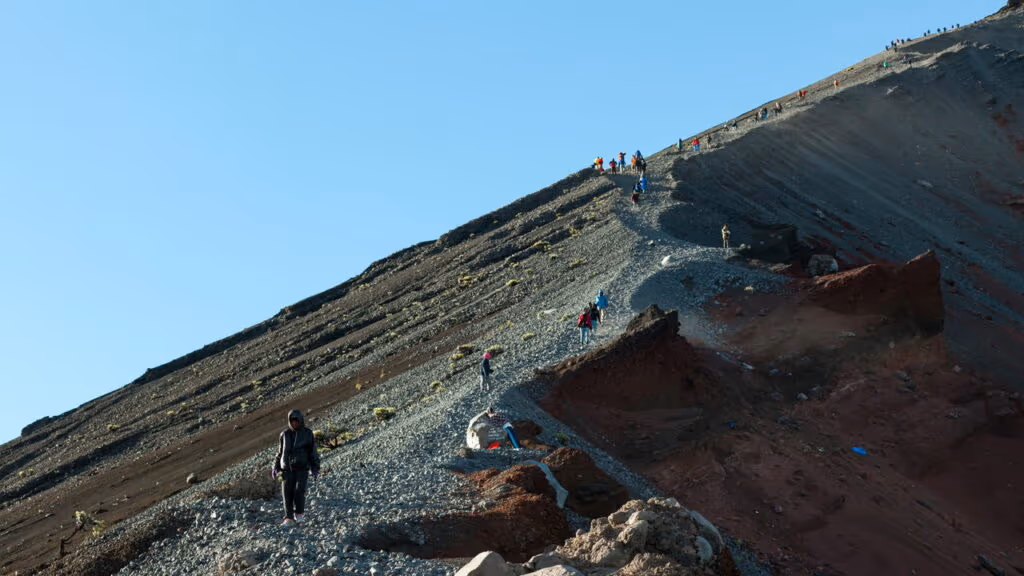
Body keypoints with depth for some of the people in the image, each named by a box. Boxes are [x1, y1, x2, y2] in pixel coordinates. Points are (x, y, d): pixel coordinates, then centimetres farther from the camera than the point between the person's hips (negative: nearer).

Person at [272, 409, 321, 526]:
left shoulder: (308, 433, 3)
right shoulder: (285, 434, 8)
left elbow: (313, 453, 7)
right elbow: (279, 453, 16)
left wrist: (315, 469, 2)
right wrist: (276, 468, 12)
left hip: (302, 468, -2)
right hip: (287, 468, 2)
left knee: (299, 490, -15)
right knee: (287, 493, -4)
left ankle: (300, 514, 3)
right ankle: (289, 518, 4)